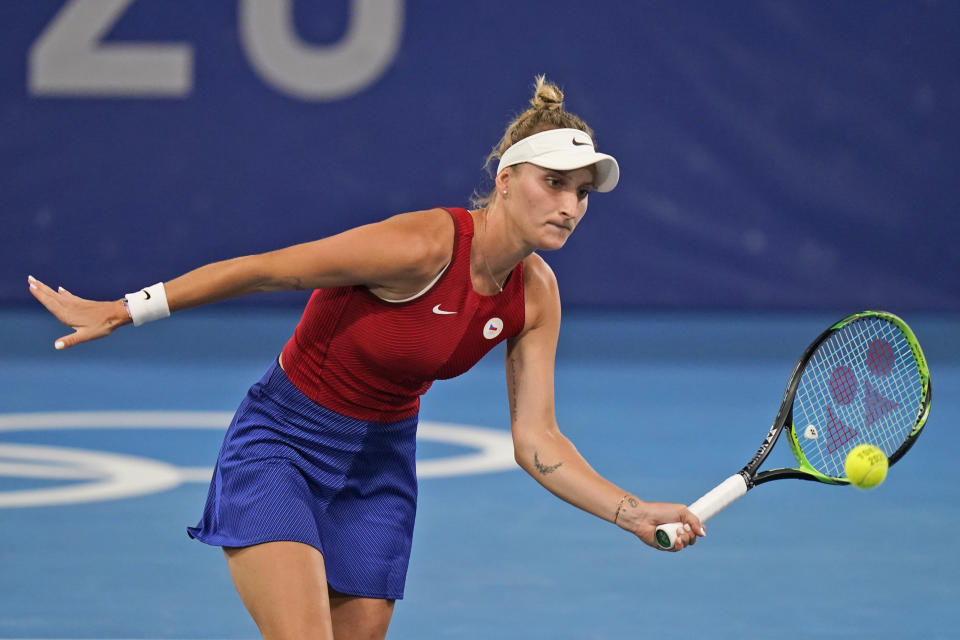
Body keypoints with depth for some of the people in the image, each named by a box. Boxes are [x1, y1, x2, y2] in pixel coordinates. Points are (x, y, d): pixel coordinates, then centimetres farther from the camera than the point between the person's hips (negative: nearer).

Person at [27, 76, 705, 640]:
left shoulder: (535, 296, -7)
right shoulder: (421, 247, -28)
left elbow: (536, 441, -3)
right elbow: (258, 270, -20)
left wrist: (632, 512, -16)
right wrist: (120, 311, -15)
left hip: (380, 468, 7)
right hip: (281, 444, -7)